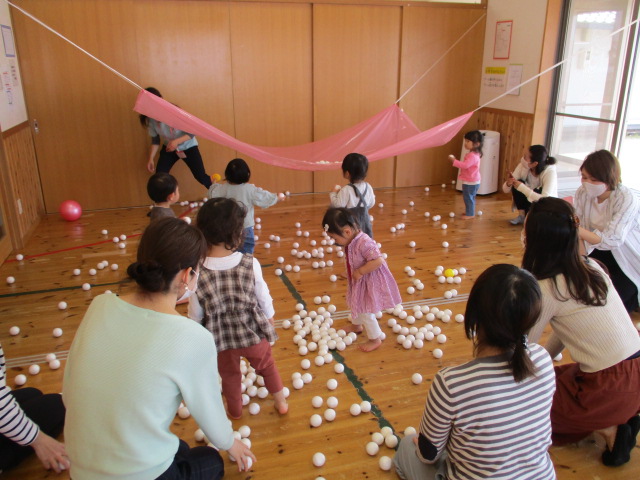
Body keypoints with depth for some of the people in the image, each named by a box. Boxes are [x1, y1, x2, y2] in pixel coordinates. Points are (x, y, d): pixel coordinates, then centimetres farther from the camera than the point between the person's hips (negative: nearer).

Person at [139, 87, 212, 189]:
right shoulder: (151, 119, -15)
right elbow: (155, 141, -1)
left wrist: (177, 141, -35)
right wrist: (150, 159, -9)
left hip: (188, 146, -4)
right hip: (169, 147, 4)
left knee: (200, 176, -9)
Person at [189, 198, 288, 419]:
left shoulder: (198, 273, -23)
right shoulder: (250, 264, -24)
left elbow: (195, 313, -10)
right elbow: (264, 297, -9)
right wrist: (269, 318, 11)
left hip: (221, 336, 0)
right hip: (253, 332, 0)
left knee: (229, 375, 26)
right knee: (267, 365, 28)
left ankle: (235, 411, 49)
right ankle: (281, 402, 45)